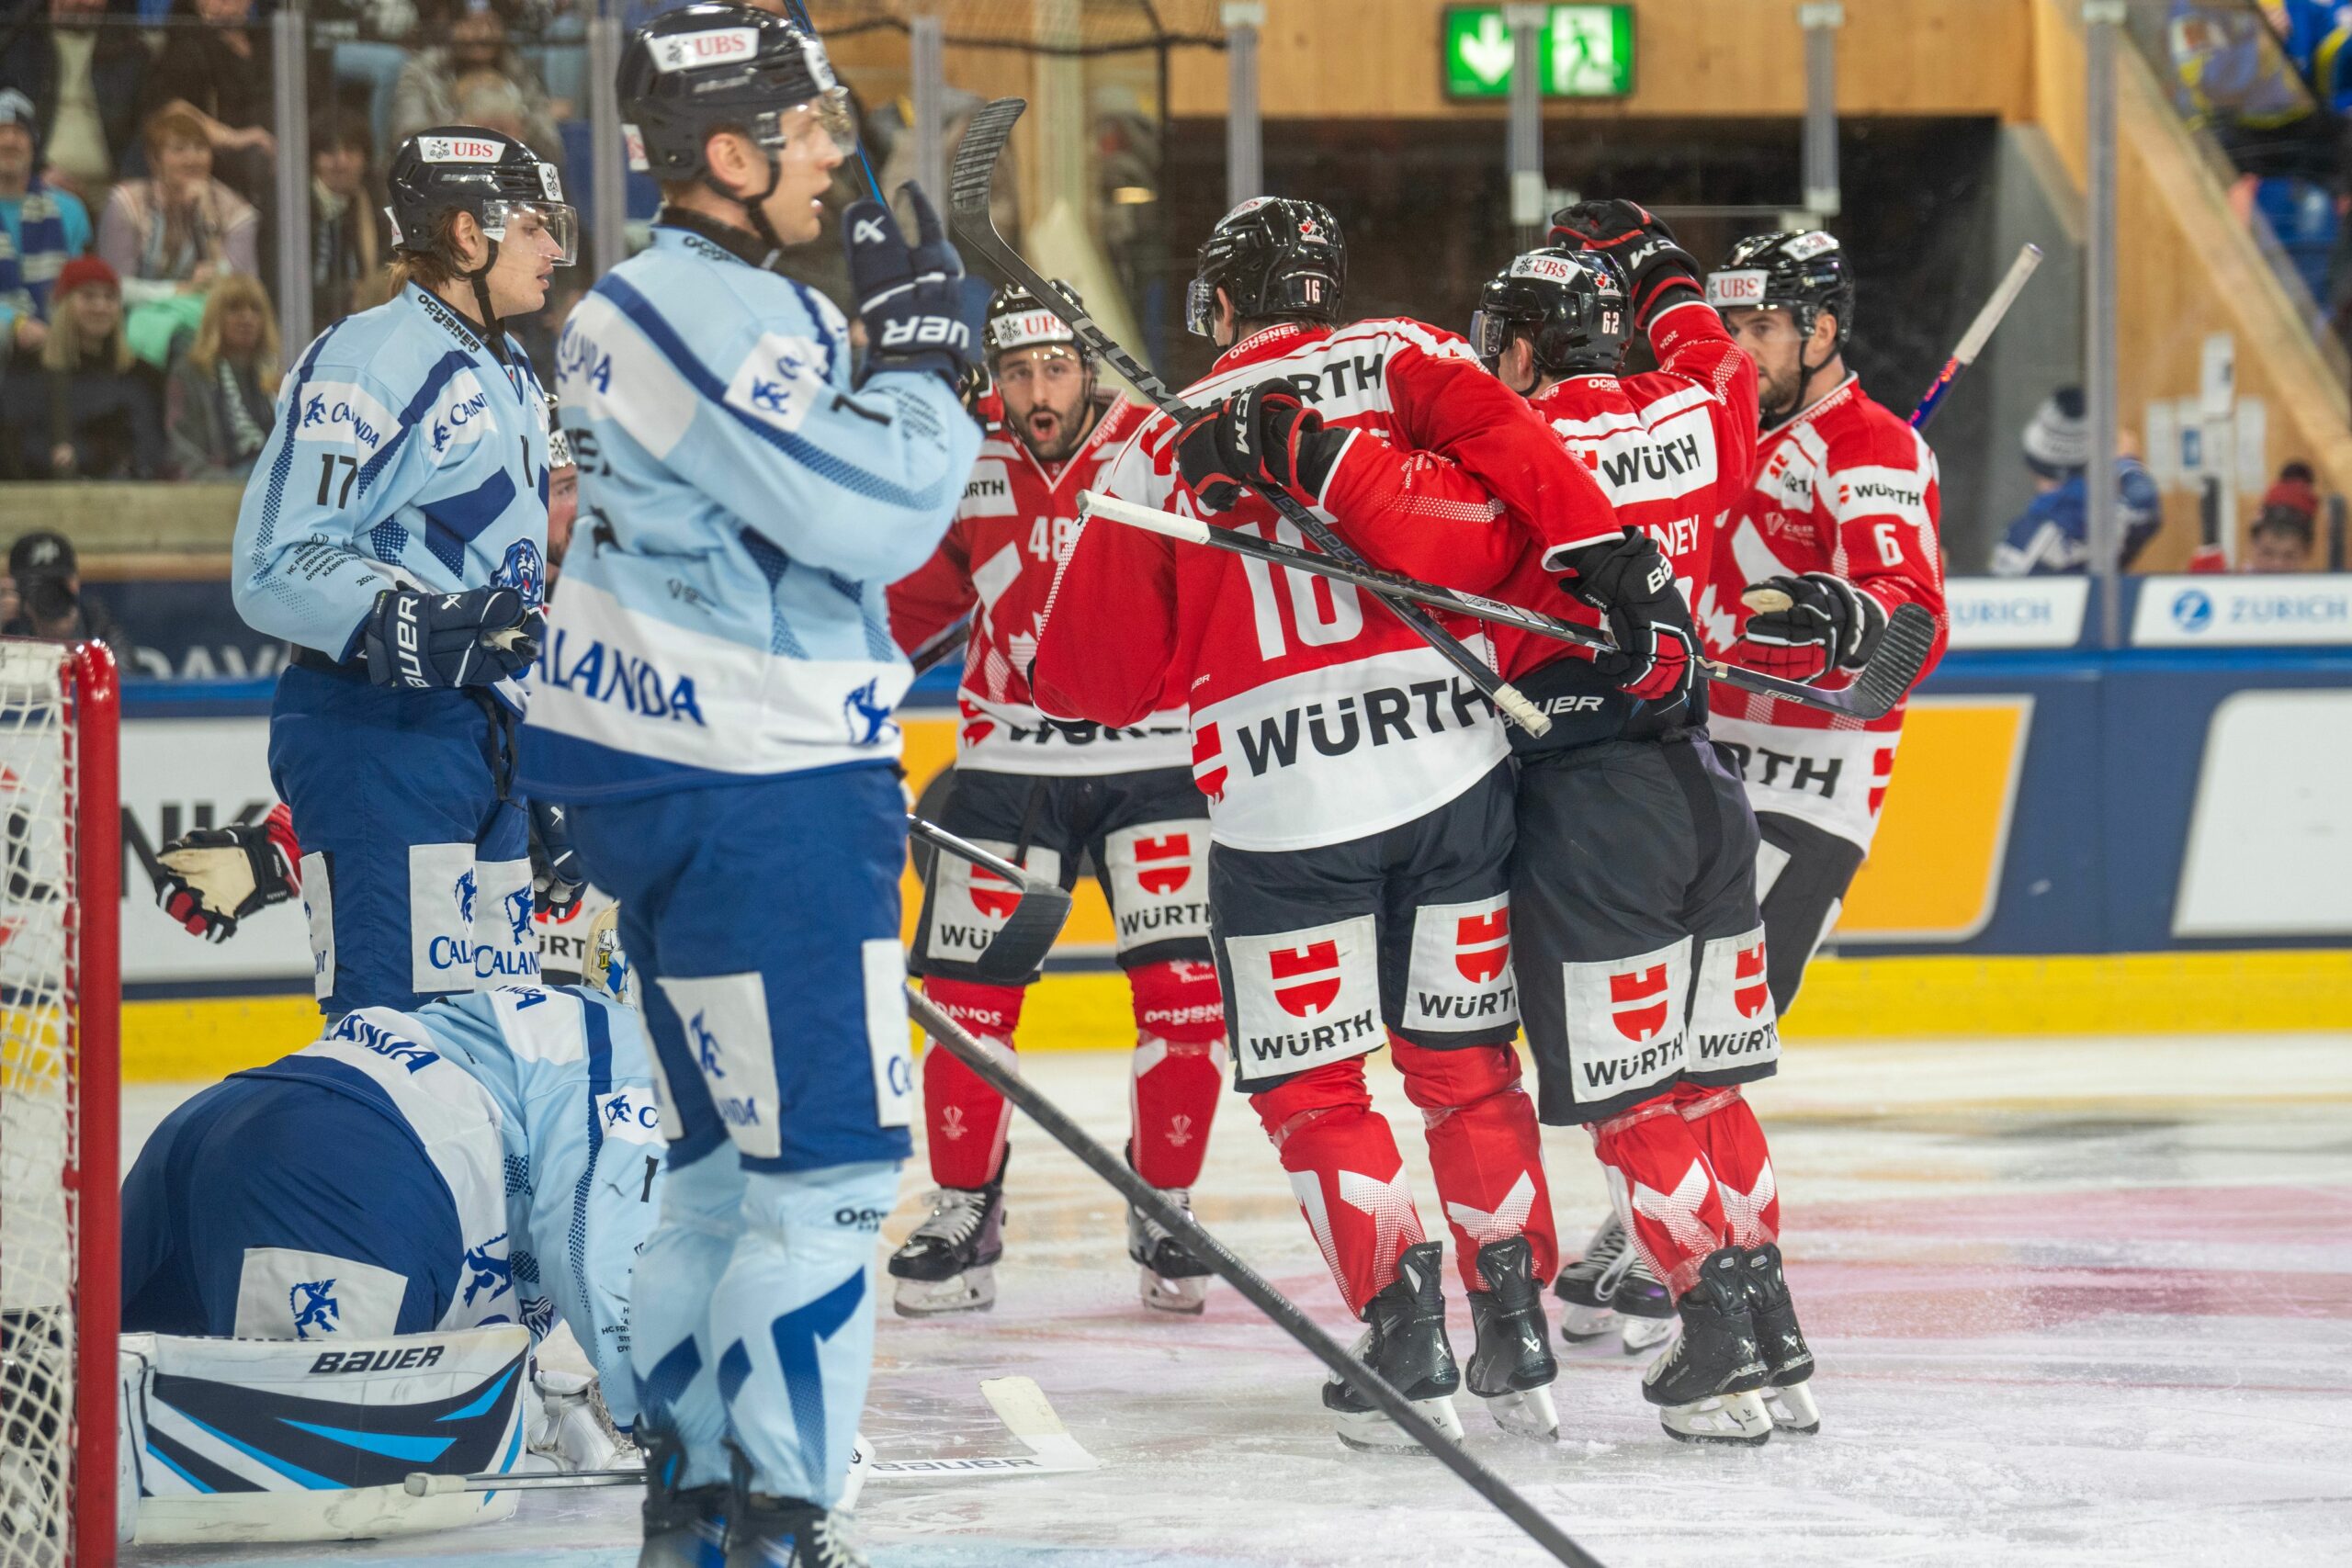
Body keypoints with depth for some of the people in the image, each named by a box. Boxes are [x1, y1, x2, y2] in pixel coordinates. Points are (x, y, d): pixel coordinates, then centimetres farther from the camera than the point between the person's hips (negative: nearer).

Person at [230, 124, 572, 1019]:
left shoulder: (511, 384, 21)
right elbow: (274, 566, -18)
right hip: (374, 734, -10)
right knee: (400, 1019, -16)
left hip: (479, 739, 10)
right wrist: (414, 625, -32)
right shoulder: (368, 360, -11)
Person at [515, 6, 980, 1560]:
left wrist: (917, 328, 8)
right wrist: (916, 352, -8)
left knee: (738, 1148, 17)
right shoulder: (713, 314, -18)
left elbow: (805, 507, 18)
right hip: (754, 793, -11)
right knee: (829, 1158, -8)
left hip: (664, 776, 11)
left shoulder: (679, 299, 15)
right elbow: (870, 518, -22)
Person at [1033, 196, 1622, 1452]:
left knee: (1309, 1083, 11)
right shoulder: (1397, 361, 6)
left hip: (1284, 814, -2)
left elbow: (1099, 674, 7)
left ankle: (1405, 1337, -1)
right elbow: (1509, 454, -14)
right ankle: (1516, 1340, 16)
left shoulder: (1161, 454, 6)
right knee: (1464, 1062, 16)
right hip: (1452, 772, 2)